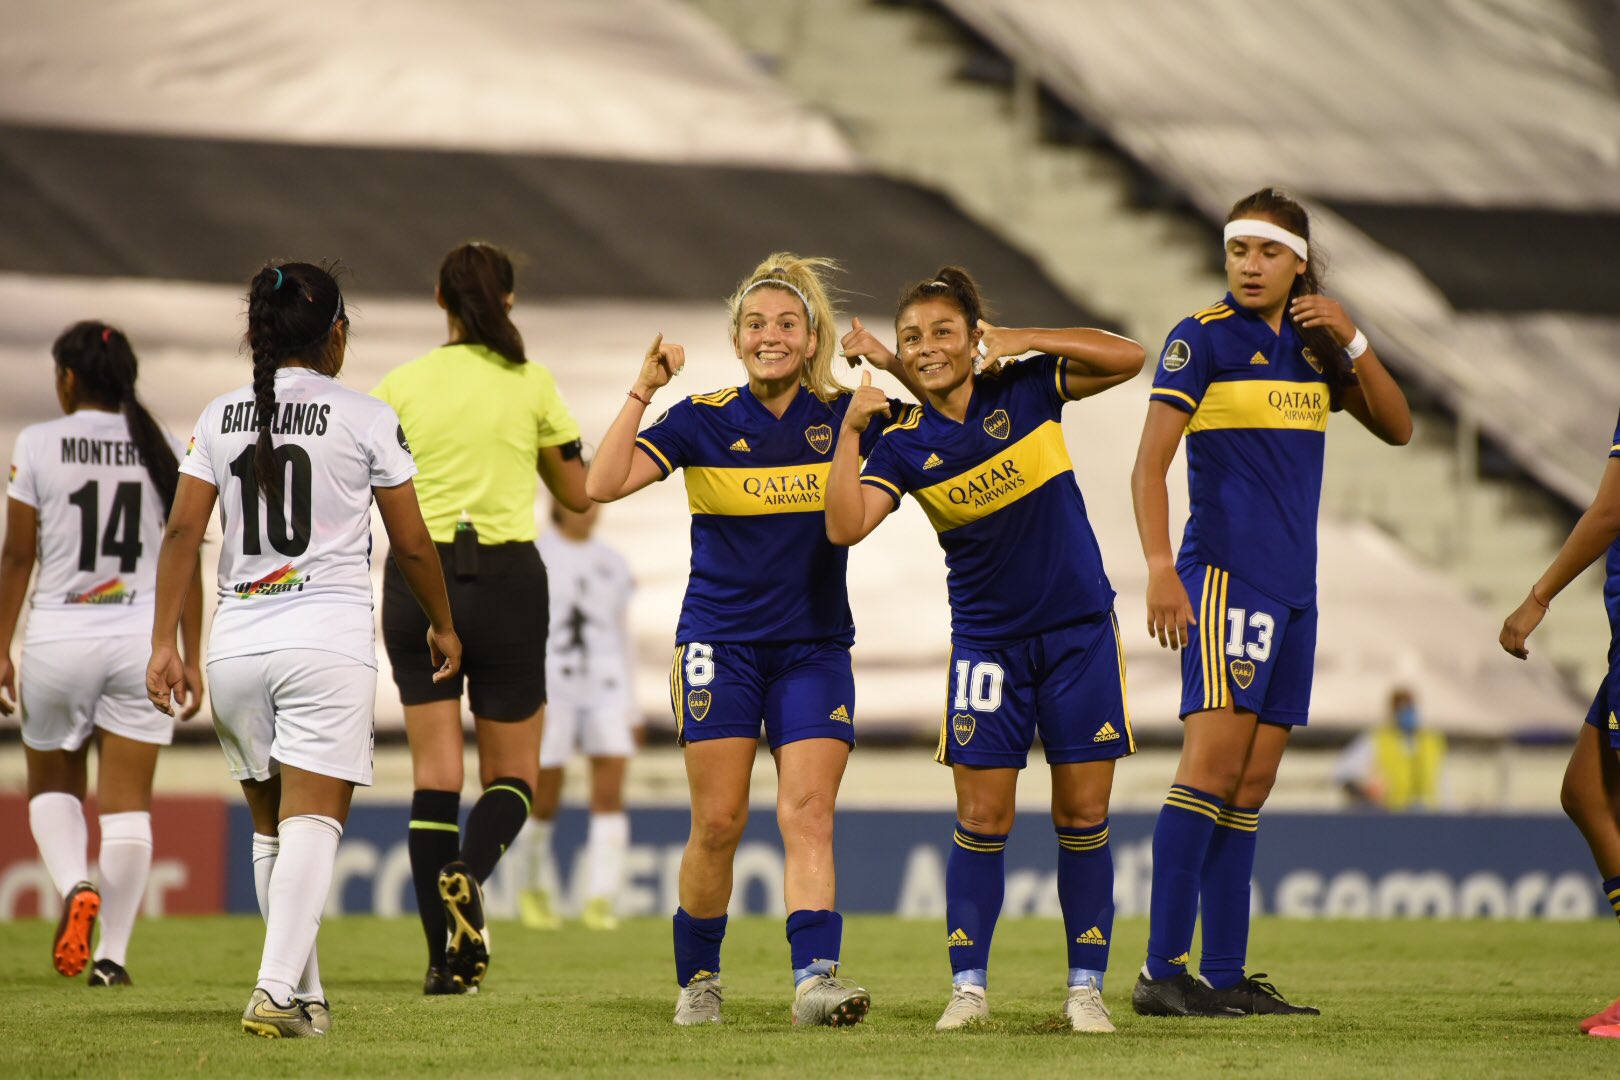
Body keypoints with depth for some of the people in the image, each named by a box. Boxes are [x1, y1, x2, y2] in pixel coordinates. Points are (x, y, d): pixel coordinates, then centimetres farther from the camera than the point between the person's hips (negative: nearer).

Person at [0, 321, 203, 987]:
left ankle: (75, 887, -10)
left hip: (59, 636, -1)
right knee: (128, 801, 5)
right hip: (143, 639, 1)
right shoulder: (162, 450, 3)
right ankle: (112, 953, 1)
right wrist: (191, 658, 10)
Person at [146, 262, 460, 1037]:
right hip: (328, 638, -4)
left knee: (270, 826, 15)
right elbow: (411, 543, 3)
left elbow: (182, 530, 0)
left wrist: (163, 642, 2)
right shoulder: (365, 419, -1)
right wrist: (442, 625, 19)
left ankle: (305, 995, 20)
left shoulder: (220, 417, 8)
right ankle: (276, 990, -23)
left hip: (237, 644, 4)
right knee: (311, 823, -8)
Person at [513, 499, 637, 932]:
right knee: (544, 802, 2)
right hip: (552, 685, -3)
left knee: (610, 794, -11)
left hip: (606, 685, 3)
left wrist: (631, 708, 16)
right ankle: (536, 889, 26)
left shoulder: (613, 565, 13)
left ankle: (599, 901, -10)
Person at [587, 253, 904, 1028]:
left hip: (814, 649, 1)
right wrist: (642, 390, -18)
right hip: (720, 645, -1)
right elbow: (604, 483, -11)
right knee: (718, 823, -2)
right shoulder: (704, 420, -2)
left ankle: (815, 977, -23)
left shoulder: (841, 413, 2)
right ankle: (697, 980, 16)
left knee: (808, 815, -12)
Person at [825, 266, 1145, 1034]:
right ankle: (968, 985, 6)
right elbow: (845, 525, -17)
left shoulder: (1027, 389, -6)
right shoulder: (905, 444, -6)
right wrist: (850, 431, -22)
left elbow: (1128, 358, -14)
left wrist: (1023, 340, -18)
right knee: (981, 819, -3)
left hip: (1079, 628, 0)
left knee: (1083, 815, 1)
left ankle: (1086, 987, 8)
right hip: (987, 641, 0)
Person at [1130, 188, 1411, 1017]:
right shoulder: (1203, 338, -5)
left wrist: (1352, 342, -2)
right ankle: (1162, 971, -19)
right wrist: (1159, 568, -21)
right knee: (1215, 756, -17)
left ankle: (1225, 979, 7)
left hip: (1295, 586, 7)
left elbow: (1396, 427, 12)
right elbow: (1150, 462, -10)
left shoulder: (1312, 346, 14)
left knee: (1252, 783, 6)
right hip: (1226, 570, -7)